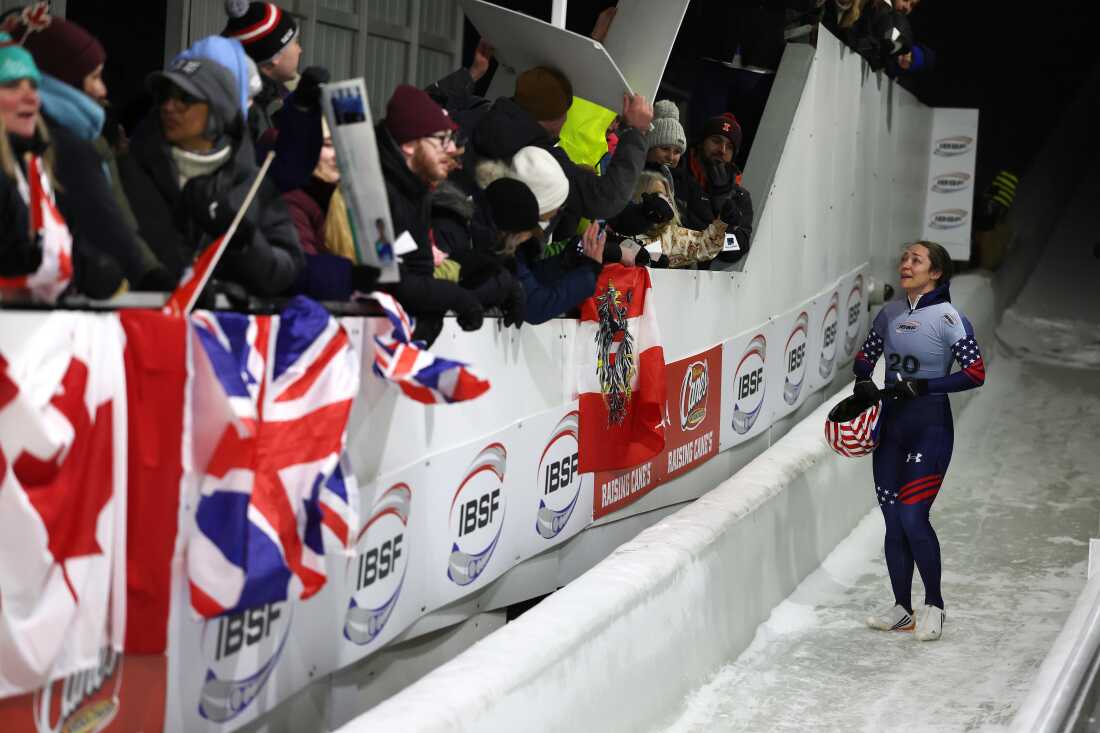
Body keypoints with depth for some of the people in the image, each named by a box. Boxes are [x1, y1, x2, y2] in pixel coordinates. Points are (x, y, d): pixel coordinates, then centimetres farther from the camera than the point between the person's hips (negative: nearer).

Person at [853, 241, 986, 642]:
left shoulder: (949, 318, -9)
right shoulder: (889, 313, 8)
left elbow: (976, 374, -13)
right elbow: (864, 357, 19)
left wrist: (921, 386, -19)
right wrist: (863, 384, -3)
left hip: (929, 428, -6)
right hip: (889, 425, 6)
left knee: (913, 516, -13)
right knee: (893, 519, 7)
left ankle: (934, 605, 5)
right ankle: (901, 609, 17)